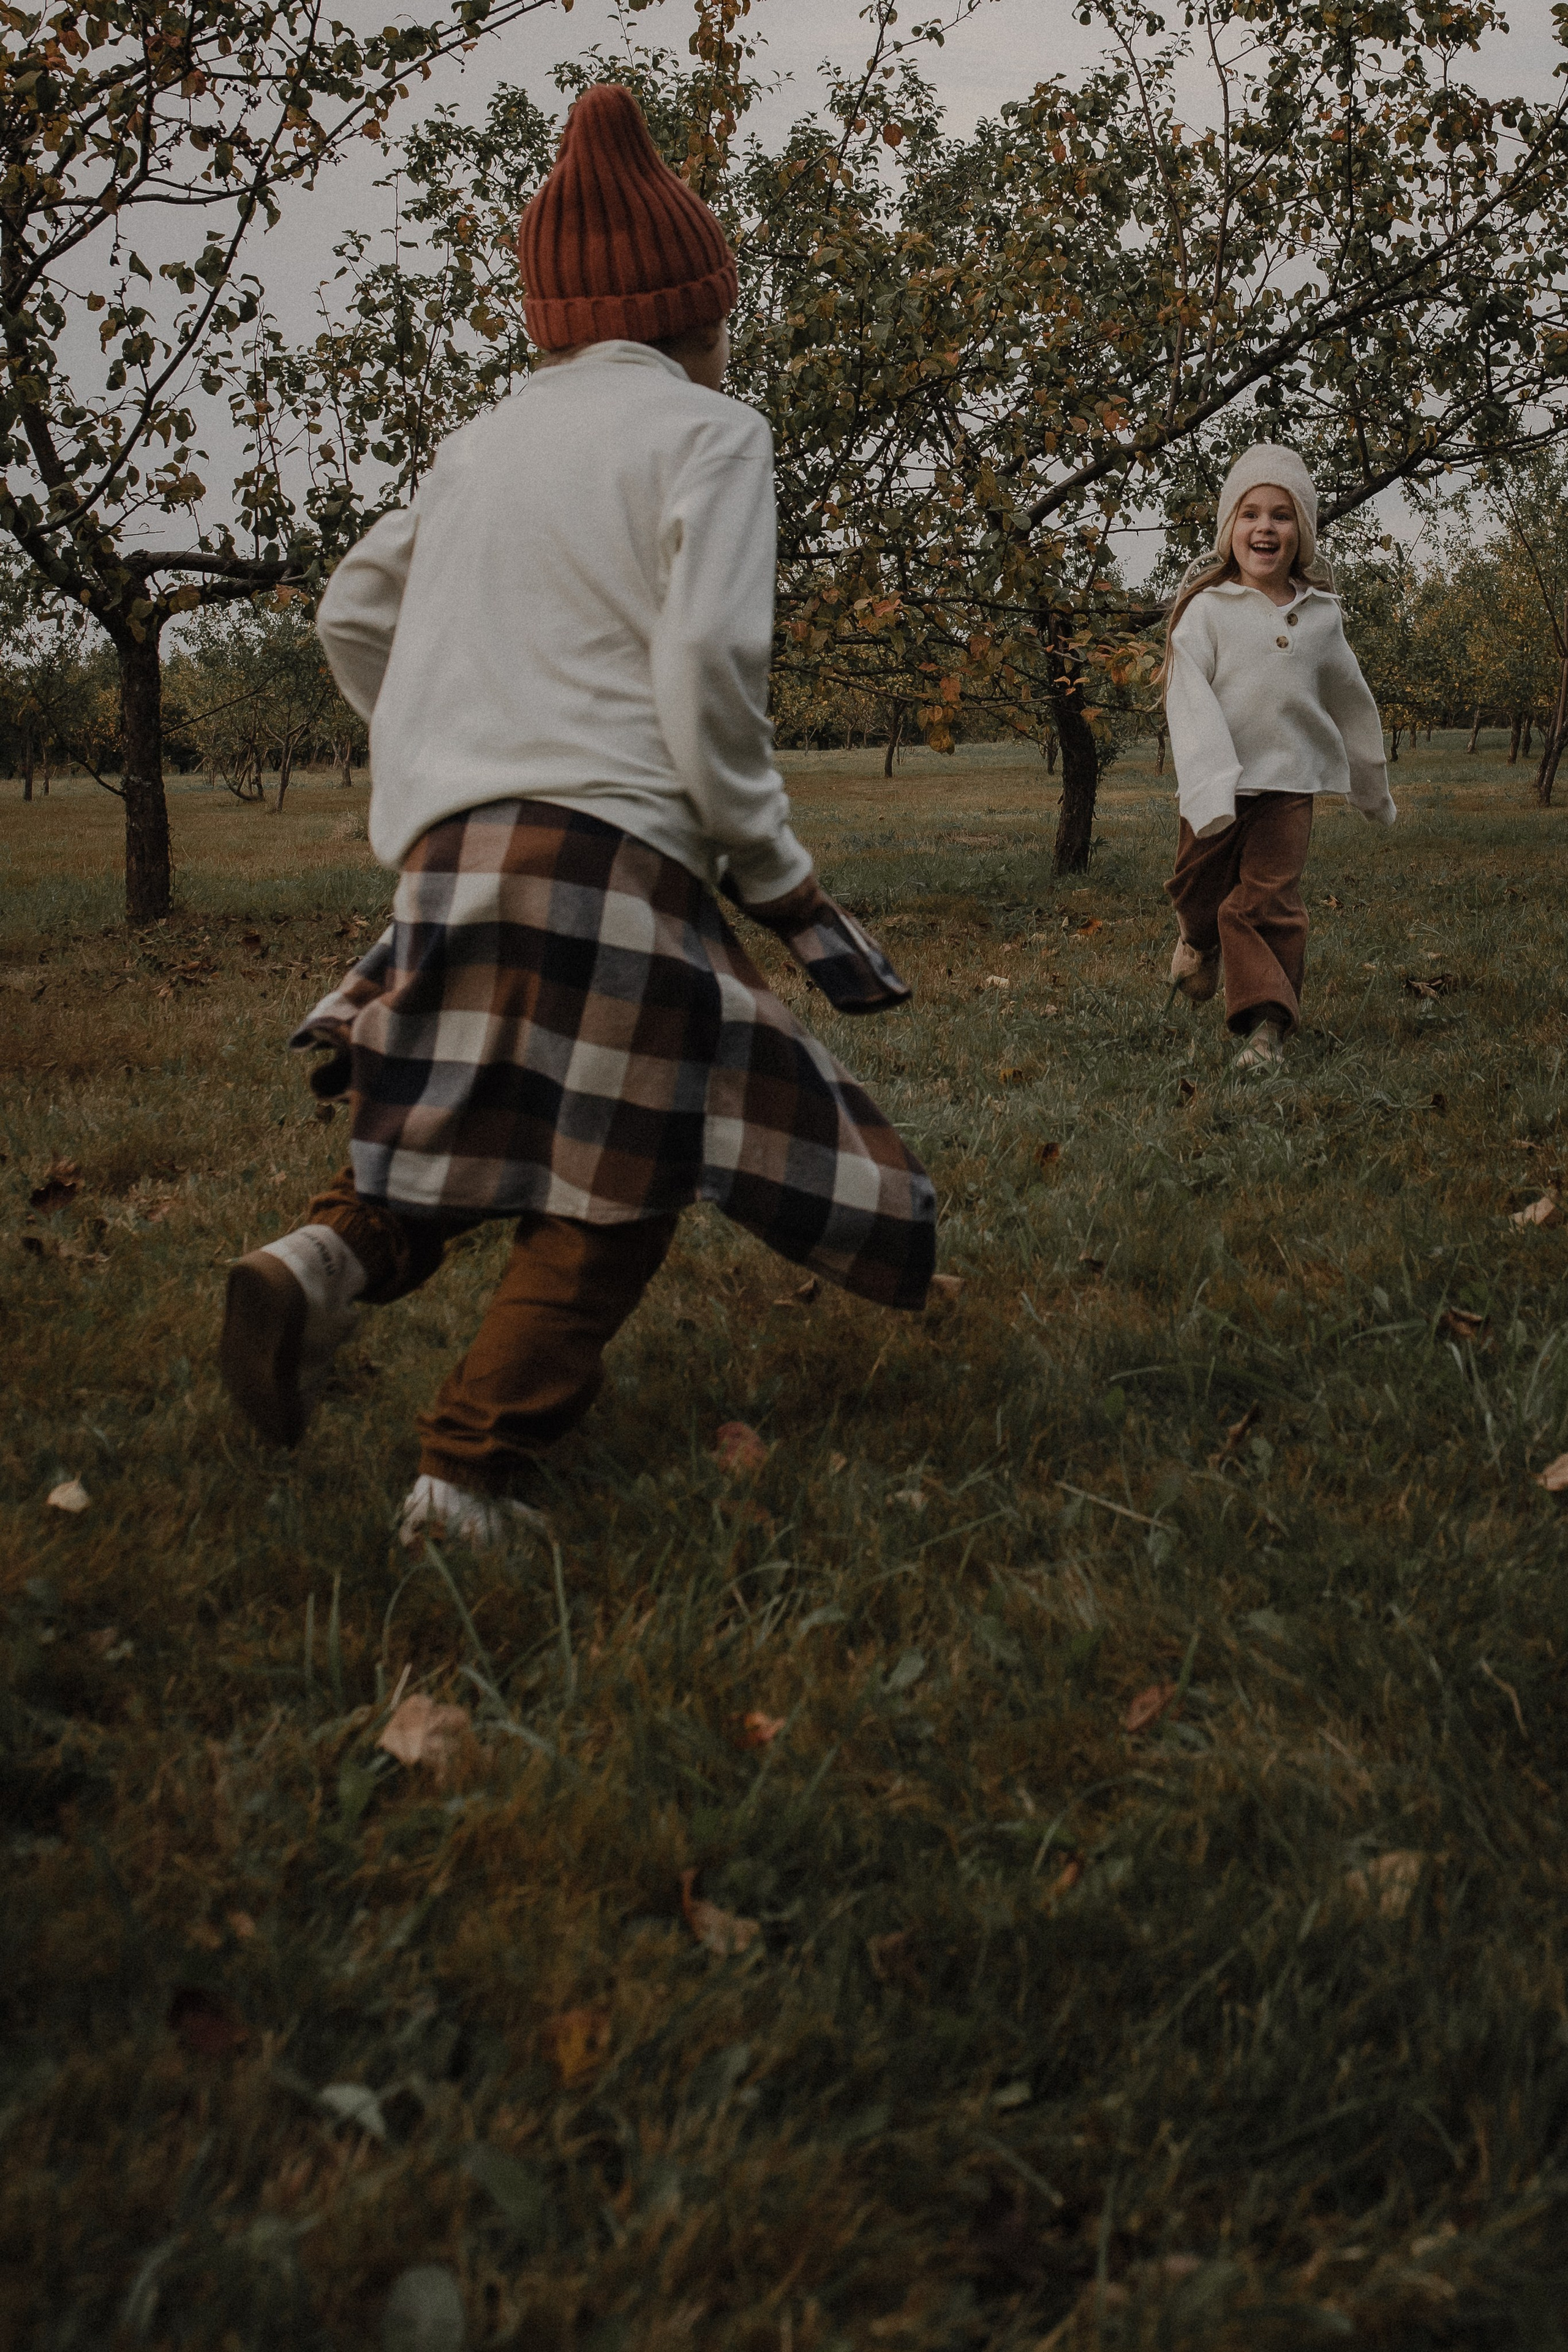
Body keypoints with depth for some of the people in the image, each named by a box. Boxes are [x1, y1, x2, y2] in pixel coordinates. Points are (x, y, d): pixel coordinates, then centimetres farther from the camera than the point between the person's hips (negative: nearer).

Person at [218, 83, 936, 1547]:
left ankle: (330, 1258, -6)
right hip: (612, 847, -6)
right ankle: (470, 1474, -2)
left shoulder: (486, 440, 19)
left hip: (451, 846, 6)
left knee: (474, 1121, 22)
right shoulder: (706, 432, 1)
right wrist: (776, 877, -3)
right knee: (618, 1187, 3)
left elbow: (351, 613, 24)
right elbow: (707, 663, -10)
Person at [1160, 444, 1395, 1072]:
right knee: (1200, 892, 13)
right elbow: (1188, 701, -15)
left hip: (1289, 785, 1)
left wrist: (1372, 788, 27)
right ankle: (1200, 939, 47)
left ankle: (1267, 1025, -2)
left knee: (1268, 907, -7)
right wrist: (1209, 787, -28)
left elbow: (1350, 702, 17)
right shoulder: (1206, 609, -5)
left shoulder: (1319, 615, 5)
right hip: (1217, 787, -1)